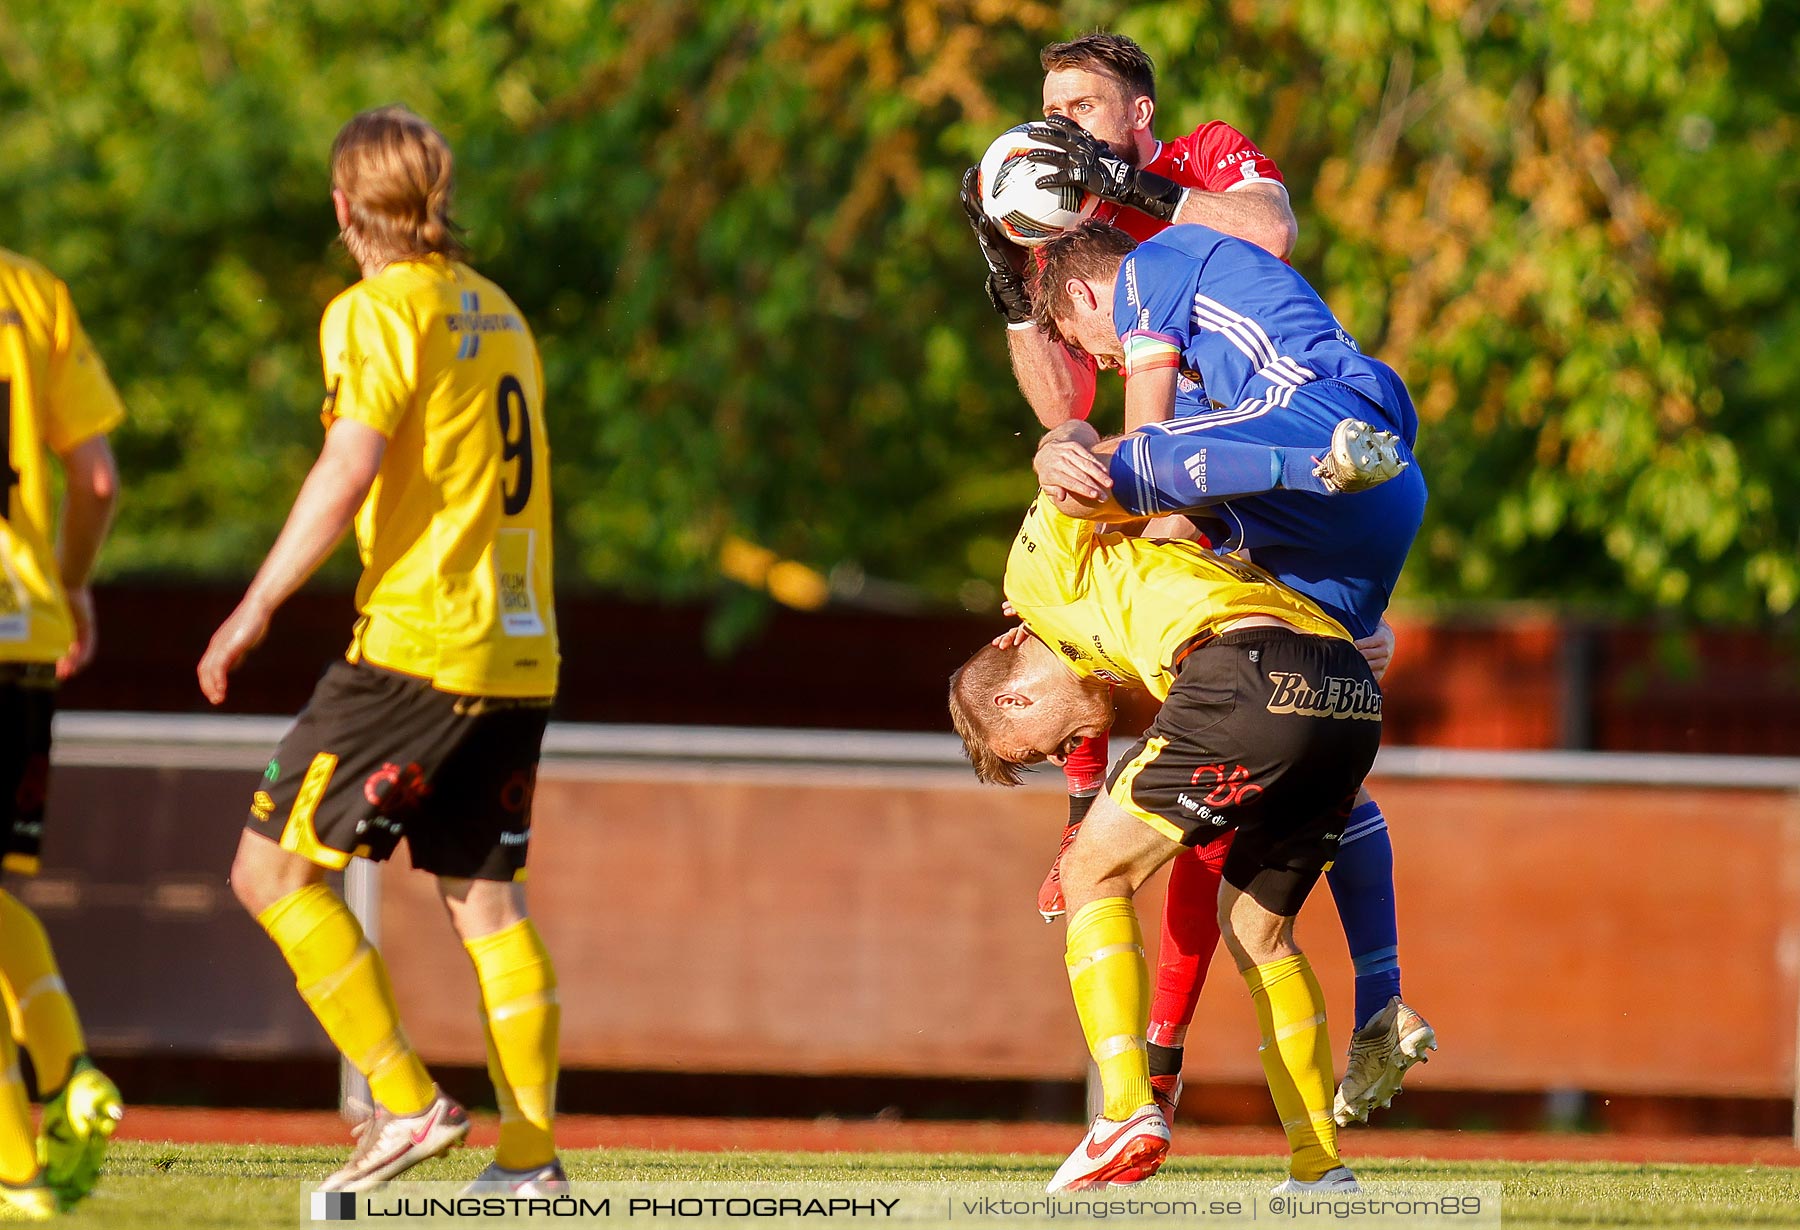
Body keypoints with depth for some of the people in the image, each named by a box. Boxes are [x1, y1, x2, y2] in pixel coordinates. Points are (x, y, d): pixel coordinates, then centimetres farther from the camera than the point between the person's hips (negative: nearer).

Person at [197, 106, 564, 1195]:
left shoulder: (381, 313, -8)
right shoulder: (501, 315, 17)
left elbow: (347, 471, -20)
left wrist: (256, 608, -15)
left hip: (419, 647, -8)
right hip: (519, 654, 8)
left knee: (274, 869, -2)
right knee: (485, 898, 10)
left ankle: (407, 1103, -7)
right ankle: (532, 1156, 3)